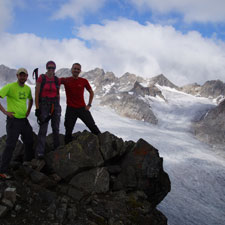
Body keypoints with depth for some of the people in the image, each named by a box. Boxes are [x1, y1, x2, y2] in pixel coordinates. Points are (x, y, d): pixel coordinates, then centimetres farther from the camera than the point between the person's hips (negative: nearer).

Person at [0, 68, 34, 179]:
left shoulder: (27, 88, 9)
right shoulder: (10, 86, -11)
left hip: (24, 120, 7)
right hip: (13, 120, -7)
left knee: (29, 142, 16)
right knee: (10, 145, -8)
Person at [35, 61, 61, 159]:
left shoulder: (57, 80, 6)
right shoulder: (41, 78, -5)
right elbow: (36, 94, -7)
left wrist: (58, 107, 12)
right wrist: (37, 108, -11)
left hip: (55, 105, 4)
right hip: (44, 105, -4)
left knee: (56, 128, 8)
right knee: (43, 129, -10)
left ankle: (57, 149, 20)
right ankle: (39, 153, -7)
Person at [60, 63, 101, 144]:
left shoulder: (84, 81, 0)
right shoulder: (65, 80, -2)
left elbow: (91, 92, 12)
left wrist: (89, 105, 5)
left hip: (82, 108, 1)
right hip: (71, 109, 0)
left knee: (93, 127, 0)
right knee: (68, 131, 5)